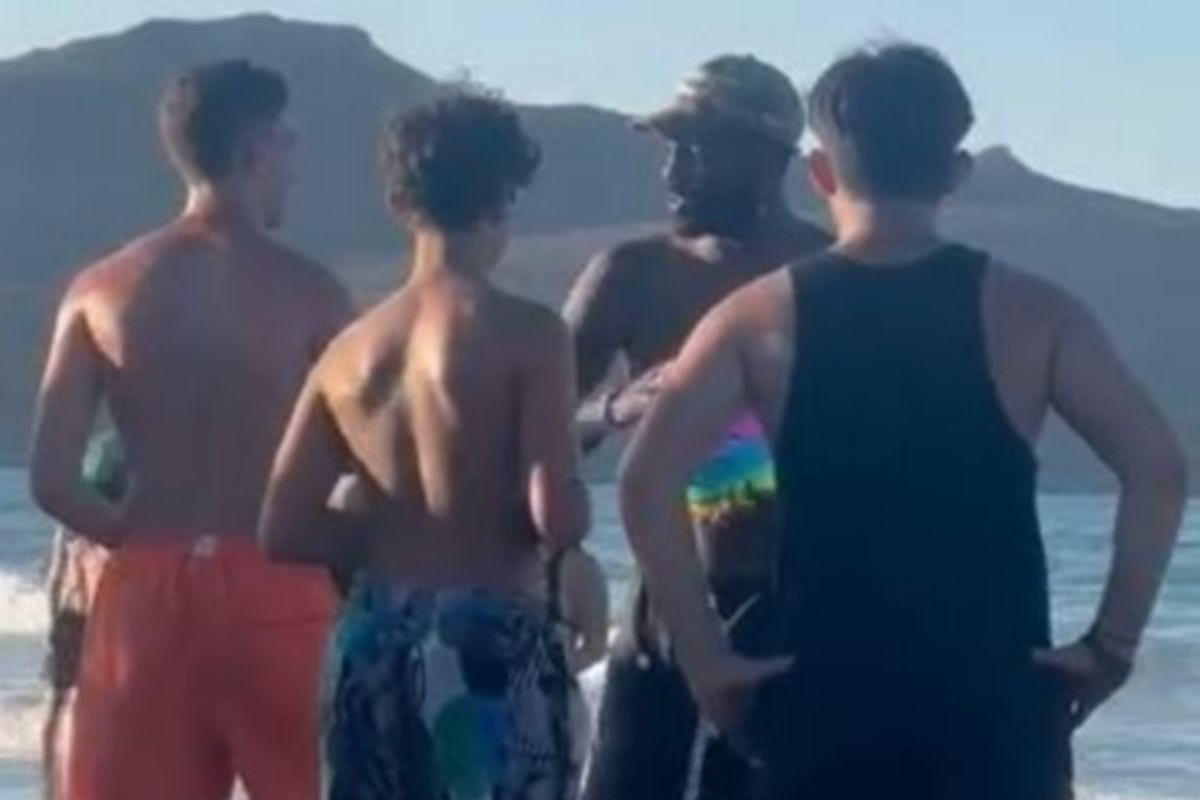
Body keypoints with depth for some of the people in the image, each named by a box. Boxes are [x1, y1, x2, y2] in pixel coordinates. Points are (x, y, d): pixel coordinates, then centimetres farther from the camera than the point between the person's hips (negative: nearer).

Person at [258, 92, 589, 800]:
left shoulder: (352, 350, 9)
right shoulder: (526, 334, -8)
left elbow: (285, 530, 7)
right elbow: (558, 519, -16)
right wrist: (570, 503, 6)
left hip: (375, 647, 6)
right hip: (494, 649, -6)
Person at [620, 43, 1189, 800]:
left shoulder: (766, 318, 1)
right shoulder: (1028, 312, 0)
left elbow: (648, 481, -9)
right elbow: (1157, 467, -9)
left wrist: (705, 656, -3)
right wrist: (1112, 644, -2)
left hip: (825, 701, 1)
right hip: (992, 702, -1)